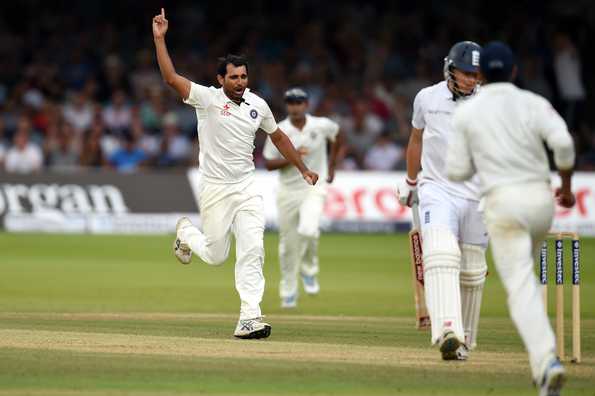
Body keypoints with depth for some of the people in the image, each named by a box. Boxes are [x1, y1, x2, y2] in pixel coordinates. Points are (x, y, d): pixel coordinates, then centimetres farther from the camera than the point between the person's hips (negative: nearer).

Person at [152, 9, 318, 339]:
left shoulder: (258, 105, 5)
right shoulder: (207, 99, -9)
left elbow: (278, 137, 19)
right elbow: (171, 78, -20)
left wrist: (303, 169, 20)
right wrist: (159, 39, -27)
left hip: (247, 188, 3)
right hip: (215, 189, -3)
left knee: (252, 251, -10)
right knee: (215, 255, 5)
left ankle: (249, 318, -12)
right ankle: (186, 232, 40)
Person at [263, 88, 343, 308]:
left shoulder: (322, 125, -5)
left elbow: (337, 136, 18)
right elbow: (268, 164, -6)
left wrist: (331, 166, 16)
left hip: (314, 188, -1)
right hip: (288, 191, 1)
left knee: (308, 229, -27)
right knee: (288, 244, 6)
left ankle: (309, 270, 1)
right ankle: (288, 291, 24)